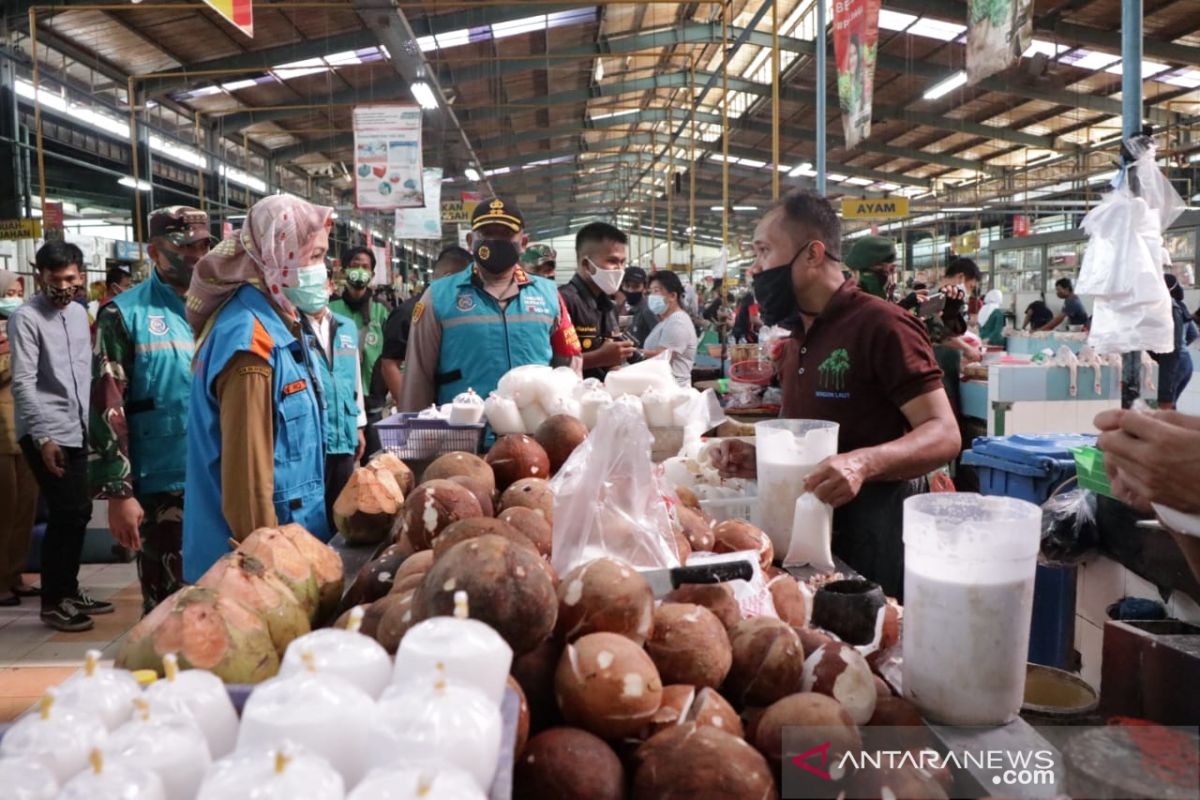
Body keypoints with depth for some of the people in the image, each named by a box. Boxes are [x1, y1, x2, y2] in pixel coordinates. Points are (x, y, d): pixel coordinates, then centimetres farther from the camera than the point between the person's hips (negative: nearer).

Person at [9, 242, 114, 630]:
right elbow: (23, 384, -15)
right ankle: (53, 602, 8)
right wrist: (44, 436, -20)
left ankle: (68, 590, 26)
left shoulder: (79, 313, 11)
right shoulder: (26, 318, -11)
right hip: (46, 434, -7)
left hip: (77, 430, 7)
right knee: (68, 513, -6)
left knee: (78, 511, 12)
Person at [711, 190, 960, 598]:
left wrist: (864, 463, -35)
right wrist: (760, 457, 1)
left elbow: (944, 434, -19)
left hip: (873, 534, -8)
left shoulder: (881, 325, -14)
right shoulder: (796, 338, 12)